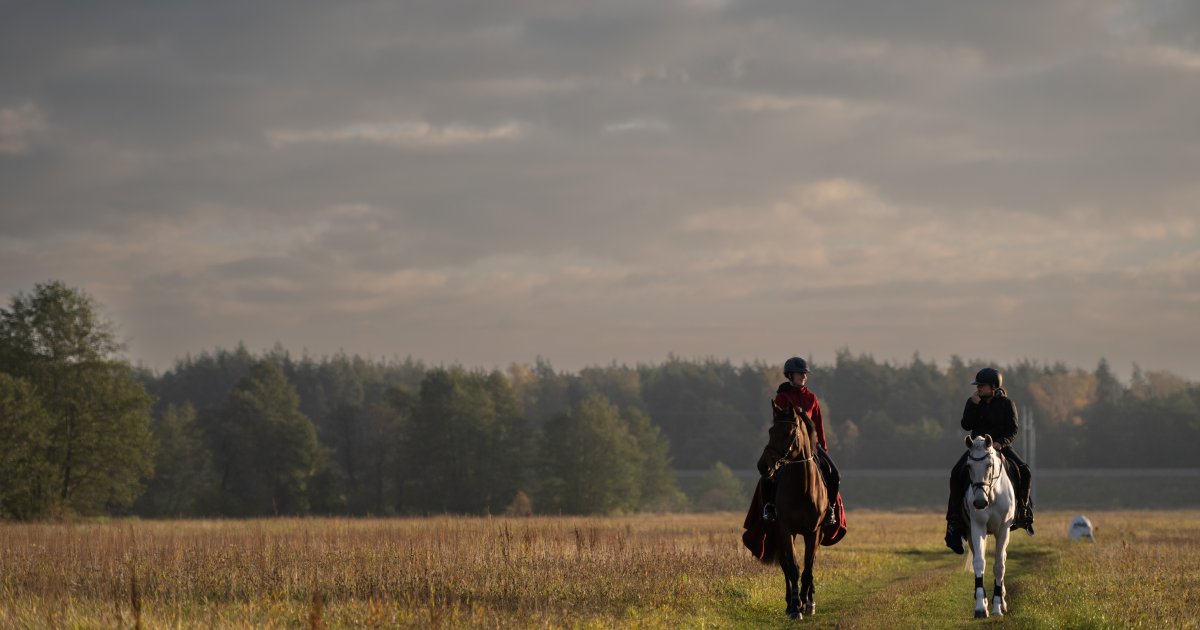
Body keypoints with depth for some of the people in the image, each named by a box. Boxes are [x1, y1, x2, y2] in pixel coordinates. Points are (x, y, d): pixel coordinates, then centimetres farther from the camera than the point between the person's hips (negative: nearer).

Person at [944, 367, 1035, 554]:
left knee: (1022, 471, -25)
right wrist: (973, 405, -13)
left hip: (1001, 446, -1)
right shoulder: (974, 402, 6)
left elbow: (1013, 430, -6)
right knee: (958, 473, -22)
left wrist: (1001, 442, -24)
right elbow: (966, 425, -3)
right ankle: (954, 522, -17)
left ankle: (1024, 511, -7)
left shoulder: (1007, 404, -2)